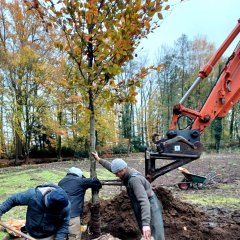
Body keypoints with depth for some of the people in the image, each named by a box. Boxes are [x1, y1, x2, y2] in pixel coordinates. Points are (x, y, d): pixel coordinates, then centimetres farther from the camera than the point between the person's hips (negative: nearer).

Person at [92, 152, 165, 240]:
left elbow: (144, 201, -38)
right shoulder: (128, 172, 0)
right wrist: (99, 159, 27)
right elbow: (111, 167, 20)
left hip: (150, 207, -10)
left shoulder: (134, 179, -28)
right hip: (142, 209, 10)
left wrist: (146, 223, -46)